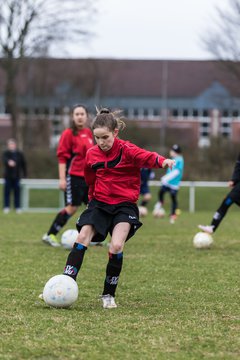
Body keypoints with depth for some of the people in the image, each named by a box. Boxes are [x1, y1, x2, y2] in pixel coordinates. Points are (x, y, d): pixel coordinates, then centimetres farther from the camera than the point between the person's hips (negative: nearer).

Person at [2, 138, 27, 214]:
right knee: (7, 192, -1)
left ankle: (18, 207, 7)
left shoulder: (20, 154, 7)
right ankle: (6, 207, 3)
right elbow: (4, 159, -23)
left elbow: (23, 164, 12)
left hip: (16, 176, 2)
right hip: (8, 176, -2)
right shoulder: (6, 153, -1)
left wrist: (24, 174, 10)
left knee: (17, 192, 2)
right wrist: (9, 162, -46)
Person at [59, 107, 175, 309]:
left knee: (116, 247, -19)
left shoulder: (127, 150, -11)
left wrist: (162, 161, -50)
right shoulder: (92, 154, 3)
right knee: (82, 238, -14)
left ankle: (109, 295, -3)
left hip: (124, 205, -4)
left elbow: (147, 157, -31)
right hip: (99, 203, 4)